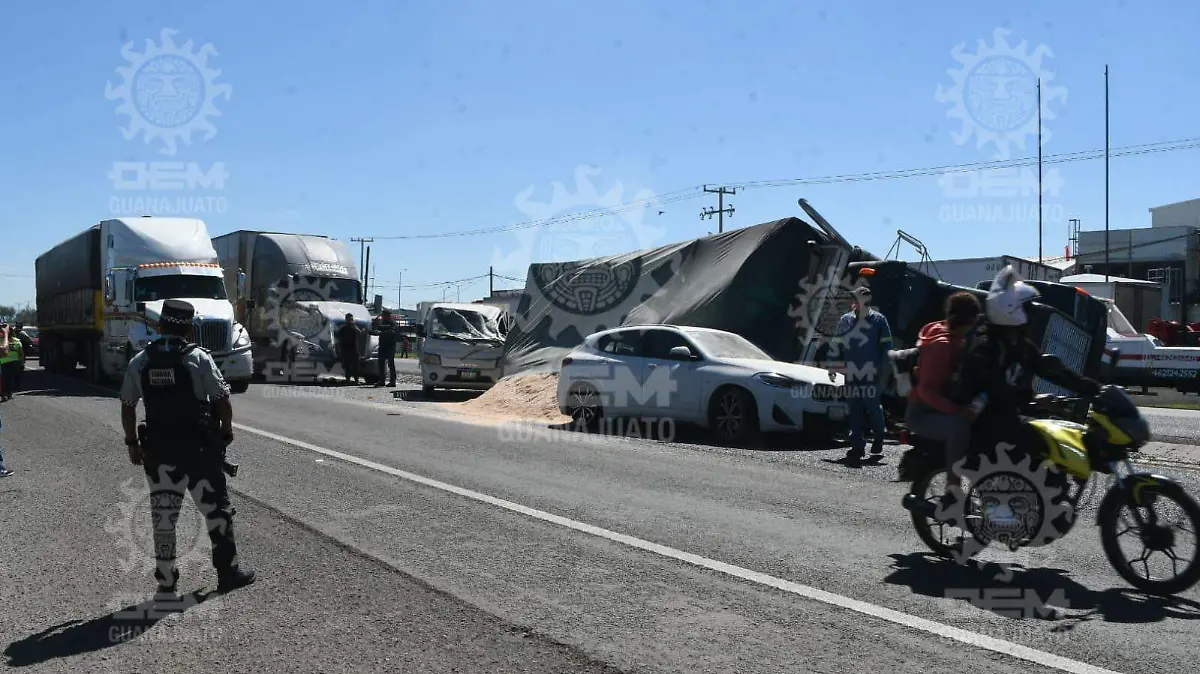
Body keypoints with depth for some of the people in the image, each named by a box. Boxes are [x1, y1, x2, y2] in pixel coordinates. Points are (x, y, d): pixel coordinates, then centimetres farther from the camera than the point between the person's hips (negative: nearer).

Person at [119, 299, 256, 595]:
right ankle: (228, 571, 13)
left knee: (163, 515, 11)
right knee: (216, 509, 8)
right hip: (198, 448, -3)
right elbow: (222, 400, -10)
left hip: (158, 450, 4)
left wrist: (132, 443, 15)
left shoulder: (139, 362, 2)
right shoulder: (199, 358, -10)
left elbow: (127, 406, 5)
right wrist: (227, 431, 5)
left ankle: (166, 581, 18)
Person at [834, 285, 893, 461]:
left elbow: (886, 345, 2)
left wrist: (881, 367, -6)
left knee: (873, 406, 0)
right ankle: (857, 445, 8)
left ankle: (878, 437, 26)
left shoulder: (879, 320, 2)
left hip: (871, 373, -2)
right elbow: (838, 346, 15)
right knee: (855, 410, 3)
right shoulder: (845, 321, 10)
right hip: (852, 373, 3)